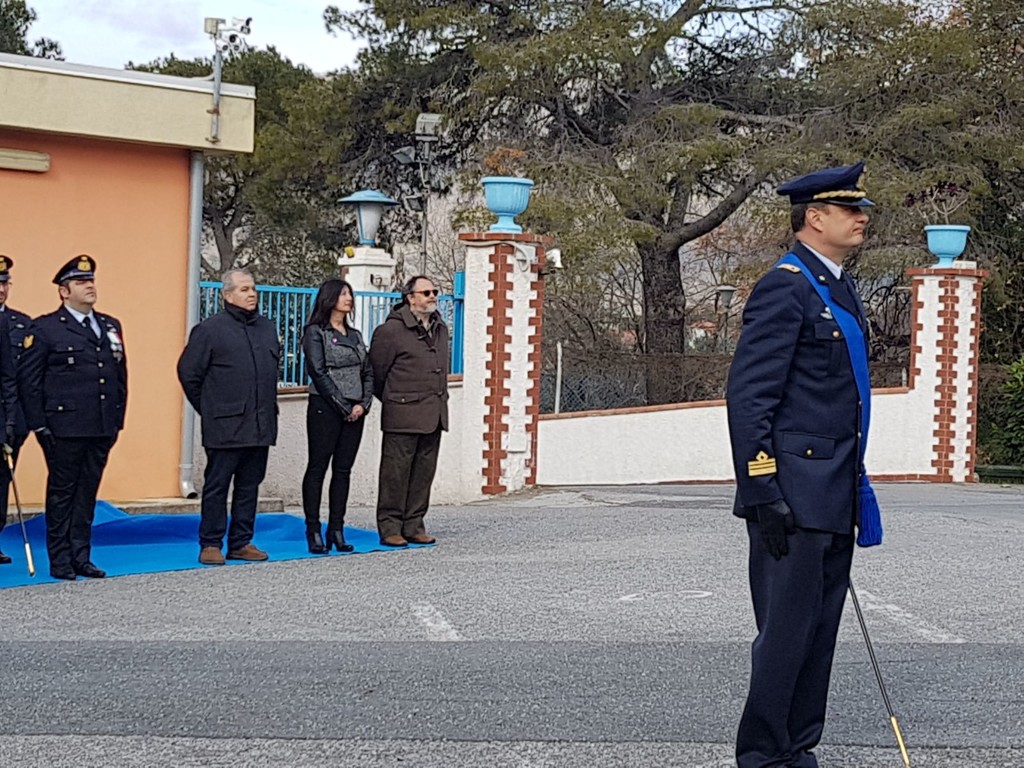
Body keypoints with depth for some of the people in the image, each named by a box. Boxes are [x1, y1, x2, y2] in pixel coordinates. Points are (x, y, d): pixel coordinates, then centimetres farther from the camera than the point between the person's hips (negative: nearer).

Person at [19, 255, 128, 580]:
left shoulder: (110, 326, 14)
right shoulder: (45, 328, -3)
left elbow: (120, 376, 17)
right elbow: (29, 380, -6)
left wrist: (118, 419, 12)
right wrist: (39, 425, -10)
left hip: (102, 428, 5)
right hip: (64, 428, -5)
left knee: (87, 493, 10)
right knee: (61, 493, 3)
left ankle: (81, 557, 17)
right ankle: (60, 561, 9)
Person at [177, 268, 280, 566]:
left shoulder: (267, 328, 13)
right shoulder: (210, 329, -5)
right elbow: (188, 372, -1)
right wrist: (208, 409, 3)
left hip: (260, 425, 6)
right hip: (225, 427, -6)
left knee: (249, 485, 10)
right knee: (216, 485, -1)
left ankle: (241, 543, 18)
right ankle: (210, 544, 6)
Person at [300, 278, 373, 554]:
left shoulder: (355, 335, 17)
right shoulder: (316, 332, -2)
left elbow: (368, 373, 14)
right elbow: (319, 373, -10)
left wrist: (363, 404, -2)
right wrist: (343, 407, -12)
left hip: (354, 411, 6)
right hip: (325, 407, -6)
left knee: (343, 470, 5)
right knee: (318, 468, -3)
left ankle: (337, 530, 7)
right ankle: (313, 531, -2)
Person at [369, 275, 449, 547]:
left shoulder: (441, 330, 15)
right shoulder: (391, 330, -7)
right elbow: (376, 370, -1)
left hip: (433, 414, 7)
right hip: (403, 415, -7)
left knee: (424, 472, 9)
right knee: (396, 472, -3)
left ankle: (413, 525, 16)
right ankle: (389, 528, 2)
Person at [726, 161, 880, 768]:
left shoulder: (841, 289, 18)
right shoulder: (785, 289, -12)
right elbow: (747, 398, -17)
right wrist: (763, 494, -21)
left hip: (834, 500, 9)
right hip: (794, 497, -9)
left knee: (821, 632, 13)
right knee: (787, 632, -5)